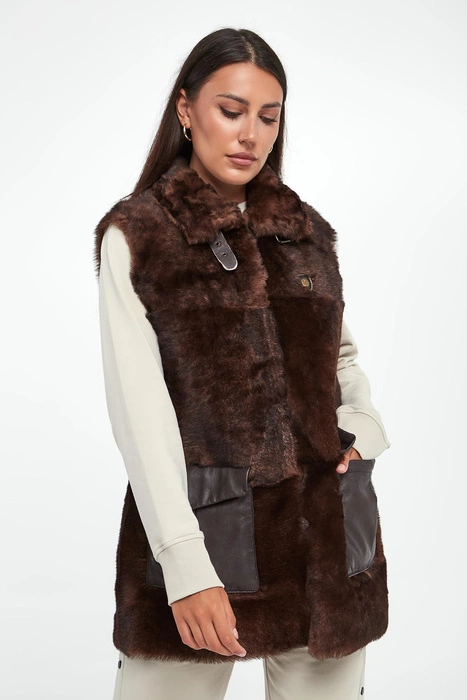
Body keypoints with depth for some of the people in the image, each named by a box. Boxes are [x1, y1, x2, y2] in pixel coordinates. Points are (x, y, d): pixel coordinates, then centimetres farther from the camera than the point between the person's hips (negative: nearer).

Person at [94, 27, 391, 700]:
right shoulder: (134, 236, -1)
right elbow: (139, 408, -10)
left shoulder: (307, 232, 11)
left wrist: (365, 427, 4)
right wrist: (186, 562, -18)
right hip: (190, 522, -3)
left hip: (326, 525, 4)